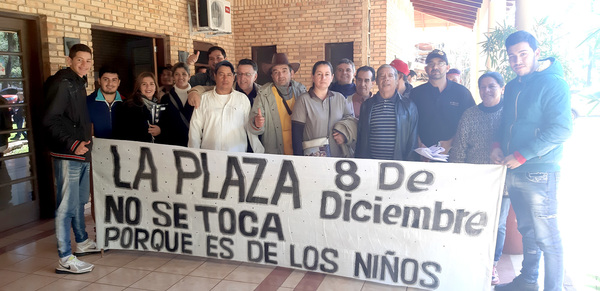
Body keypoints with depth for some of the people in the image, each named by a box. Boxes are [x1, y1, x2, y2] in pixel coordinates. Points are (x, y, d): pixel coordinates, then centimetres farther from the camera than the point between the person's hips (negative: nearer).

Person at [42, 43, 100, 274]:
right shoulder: (62, 83, -13)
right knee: (67, 206, -6)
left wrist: (84, 141, 13)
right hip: (67, 155, -10)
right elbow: (50, 120, -20)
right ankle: (65, 259, 1)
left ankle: (82, 243, 36)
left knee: (80, 201, 21)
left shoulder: (78, 83, 16)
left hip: (81, 153, 10)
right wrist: (72, 144, -23)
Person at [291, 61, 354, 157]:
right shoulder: (304, 100, -2)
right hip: (312, 156, -3)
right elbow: (297, 132, -4)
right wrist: (299, 159, -8)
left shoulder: (340, 98, 9)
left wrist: (346, 136, -6)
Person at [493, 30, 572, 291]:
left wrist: (521, 156, -19)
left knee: (546, 237, 0)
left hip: (539, 173, -7)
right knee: (527, 230, 18)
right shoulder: (512, 87, 13)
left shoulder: (553, 83, -10)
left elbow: (562, 129, -17)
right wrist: (498, 145, 3)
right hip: (513, 172, 7)